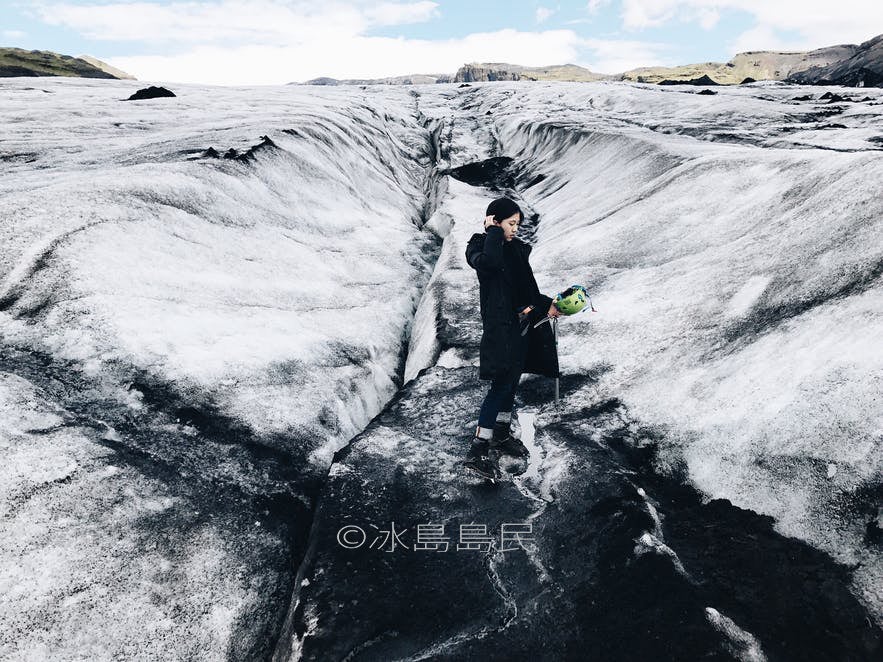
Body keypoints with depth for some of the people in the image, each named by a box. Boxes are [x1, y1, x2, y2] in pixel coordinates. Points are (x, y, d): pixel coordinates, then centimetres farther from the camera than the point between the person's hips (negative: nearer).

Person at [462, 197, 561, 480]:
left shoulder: (516, 247, 14)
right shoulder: (480, 245, -7)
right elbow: (489, 261, -33)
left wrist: (546, 304, 15)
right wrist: (493, 231, -19)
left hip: (522, 323, 8)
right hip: (500, 326, -8)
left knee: (512, 380, 15)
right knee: (501, 383, -13)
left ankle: (503, 433, 30)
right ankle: (478, 450, -10)